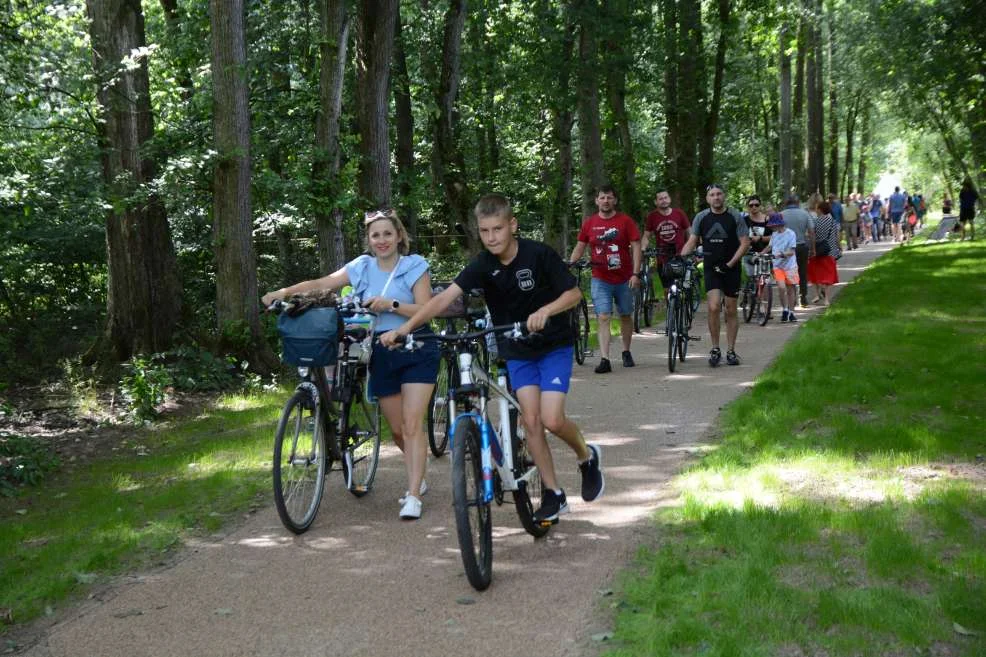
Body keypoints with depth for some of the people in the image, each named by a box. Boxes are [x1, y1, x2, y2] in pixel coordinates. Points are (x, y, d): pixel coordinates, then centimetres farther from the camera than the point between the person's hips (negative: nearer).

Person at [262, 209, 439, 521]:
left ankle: (413, 496, -13)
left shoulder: (415, 267, -4)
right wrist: (284, 292, -8)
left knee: (412, 425, -13)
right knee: (397, 430, 10)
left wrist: (391, 304, -25)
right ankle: (417, 479, 32)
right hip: (382, 354, 4)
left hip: (416, 352, -4)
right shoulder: (361, 268, 5)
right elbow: (321, 284, 4)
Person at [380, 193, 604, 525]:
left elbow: (574, 293, -14)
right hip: (516, 350, 3)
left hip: (554, 345, -3)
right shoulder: (483, 265, -12)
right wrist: (404, 328, -32)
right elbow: (445, 297, -21)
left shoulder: (538, 254, -19)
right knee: (530, 420, -3)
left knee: (552, 419, -15)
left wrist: (545, 311, -34)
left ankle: (587, 455, 17)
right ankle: (553, 494, 10)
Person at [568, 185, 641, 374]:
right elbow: (579, 247, 11)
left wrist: (636, 274, -12)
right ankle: (604, 360, -15)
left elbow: (636, 247, -4)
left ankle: (626, 352, 32)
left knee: (625, 316, 14)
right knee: (603, 318, -10)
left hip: (624, 279, 0)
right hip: (600, 279, 0)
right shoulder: (589, 223, 3)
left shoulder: (625, 221, -2)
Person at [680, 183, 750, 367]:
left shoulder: (735, 217, -2)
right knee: (713, 307, -15)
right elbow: (691, 242, 3)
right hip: (711, 269, 0)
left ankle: (731, 351, 17)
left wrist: (730, 263, -13)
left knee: (731, 311, 6)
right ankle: (715, 349, -2)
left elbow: (745, 242, -3)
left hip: (730, 269, 0)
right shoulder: (701, 217, 3)